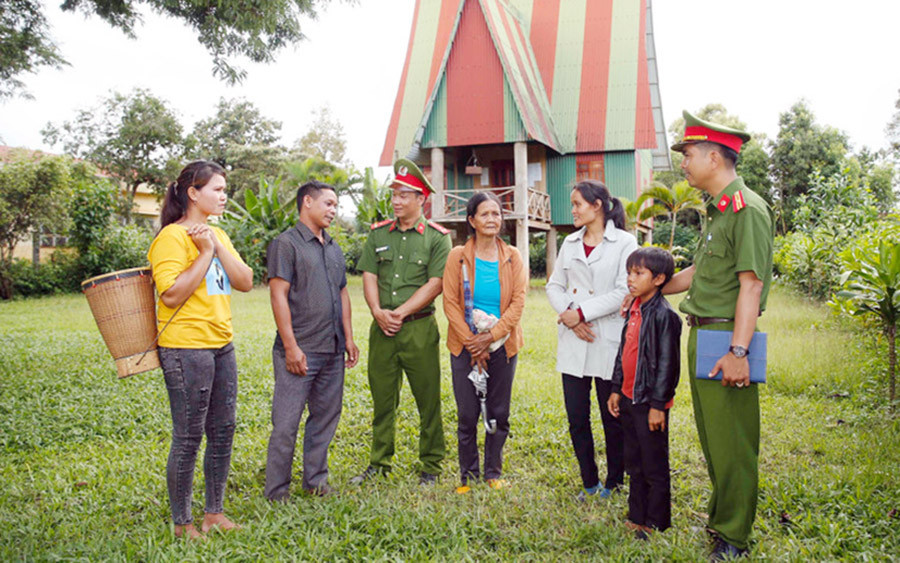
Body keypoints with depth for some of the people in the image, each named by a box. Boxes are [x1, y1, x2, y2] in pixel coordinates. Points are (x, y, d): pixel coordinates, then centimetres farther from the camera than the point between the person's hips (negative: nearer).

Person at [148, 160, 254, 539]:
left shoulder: (217, 234, 14)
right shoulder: (172, 237, -11)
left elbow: (245, 282, 4)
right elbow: (172, 295, -20)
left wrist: (217, 245, -7)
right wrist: (205, 253, -16)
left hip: (221, 345, 8)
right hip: (186, 348, -8)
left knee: (222, 432, 14)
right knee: (188, 438, 1)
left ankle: (215, 512, 28)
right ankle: (181, 522, 17)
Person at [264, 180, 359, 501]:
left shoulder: (334, 248, 18)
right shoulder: (286, 243, -6)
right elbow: (279, 295, -12)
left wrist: (349, 338, 15)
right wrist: (291, 346, -17)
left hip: (333, 351, 7)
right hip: (300, 351, -7)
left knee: (326, 417, 13)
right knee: (286, 424, -3)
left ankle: (316, 480, 27)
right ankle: (276, 493, 8)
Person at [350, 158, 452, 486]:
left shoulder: (437, 237, 0)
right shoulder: (378, 234, 11)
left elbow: (435, 284, -8)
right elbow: (369, 277, 7)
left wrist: (400, 312, -13)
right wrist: (378, 312, -9)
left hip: (419, 327, -3)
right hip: (382, 328, 4)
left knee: (428, 400, 3)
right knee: (382, 398, 11)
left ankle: (430, 466, 16)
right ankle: (379, 464, 23)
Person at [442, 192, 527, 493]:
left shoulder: (512, 257, 3)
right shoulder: (458, 256, -2)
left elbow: (518, 302, -2)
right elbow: (450, 304, -4)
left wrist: (490, 337, -12)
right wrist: (472, 344, -10)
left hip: (502, 346, 2)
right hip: (466, 347, -1)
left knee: (499, 414, 8)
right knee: (467, 416, 2)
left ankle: (493, 473, 24)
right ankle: (468, 475, 19)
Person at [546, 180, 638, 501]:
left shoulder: (624, 243, -4)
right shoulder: (570, 243, 13)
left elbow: (624, 292, -12)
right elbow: (554, 285, 12)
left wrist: (582, 312, -13)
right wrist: (567, 314, -7)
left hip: (608, 341, -5)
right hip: (572, 342, 5)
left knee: (613, 418, 6)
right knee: (577, 418, 8)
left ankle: (613, 484, 24)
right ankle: (590, 483, 24)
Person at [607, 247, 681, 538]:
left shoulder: (664, 315, -17)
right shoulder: (634, 309, 9)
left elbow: (668, 363, -17)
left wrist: (658, 405, -17)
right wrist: (616, 389, 17)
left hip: (649, 403, -8)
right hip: (629, 399, 8)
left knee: (655, 468, 5)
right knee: (634, 464, 18)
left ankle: (656, 525, 17)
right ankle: (637, 517, 30)